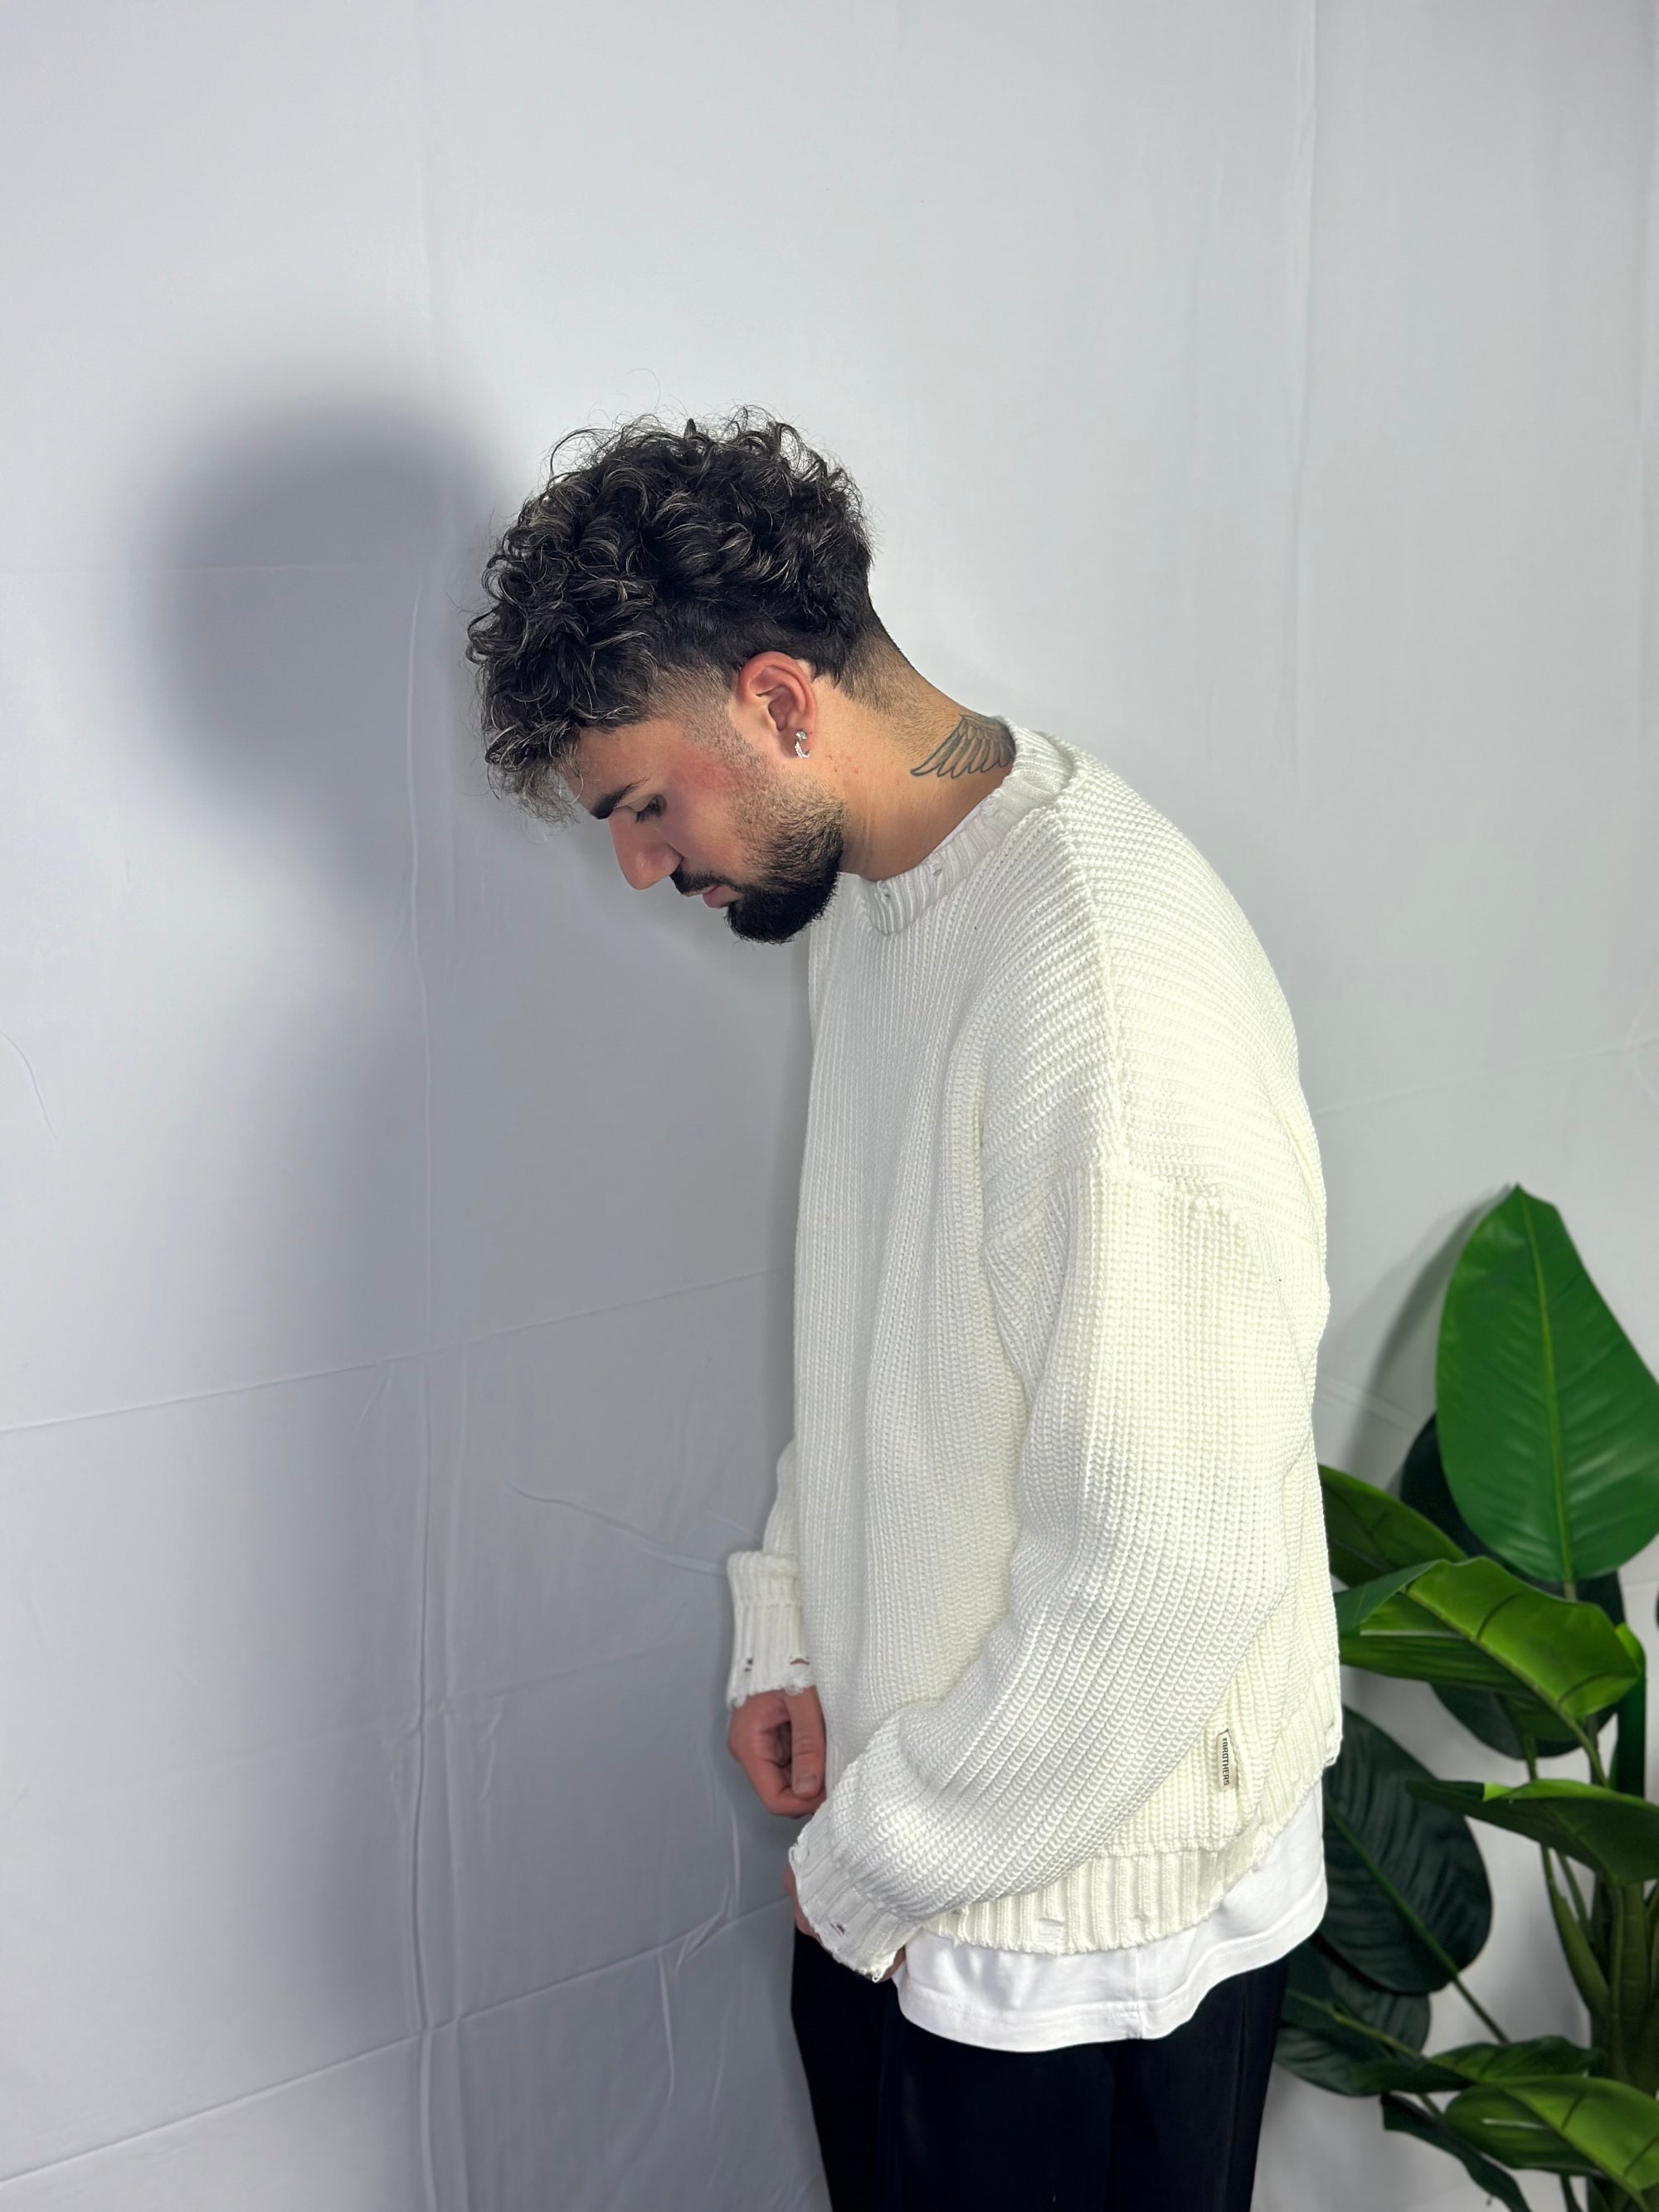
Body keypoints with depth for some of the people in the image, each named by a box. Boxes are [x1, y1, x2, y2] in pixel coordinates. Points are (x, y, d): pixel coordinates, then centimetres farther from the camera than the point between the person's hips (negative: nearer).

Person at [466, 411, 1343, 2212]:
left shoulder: (1110, 978, -28)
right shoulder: (870, 898, 3)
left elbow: (1173, 1572, -28)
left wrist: (882, 1865, -17)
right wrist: (791, 1634, 8)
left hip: (1088, 1912, -8)